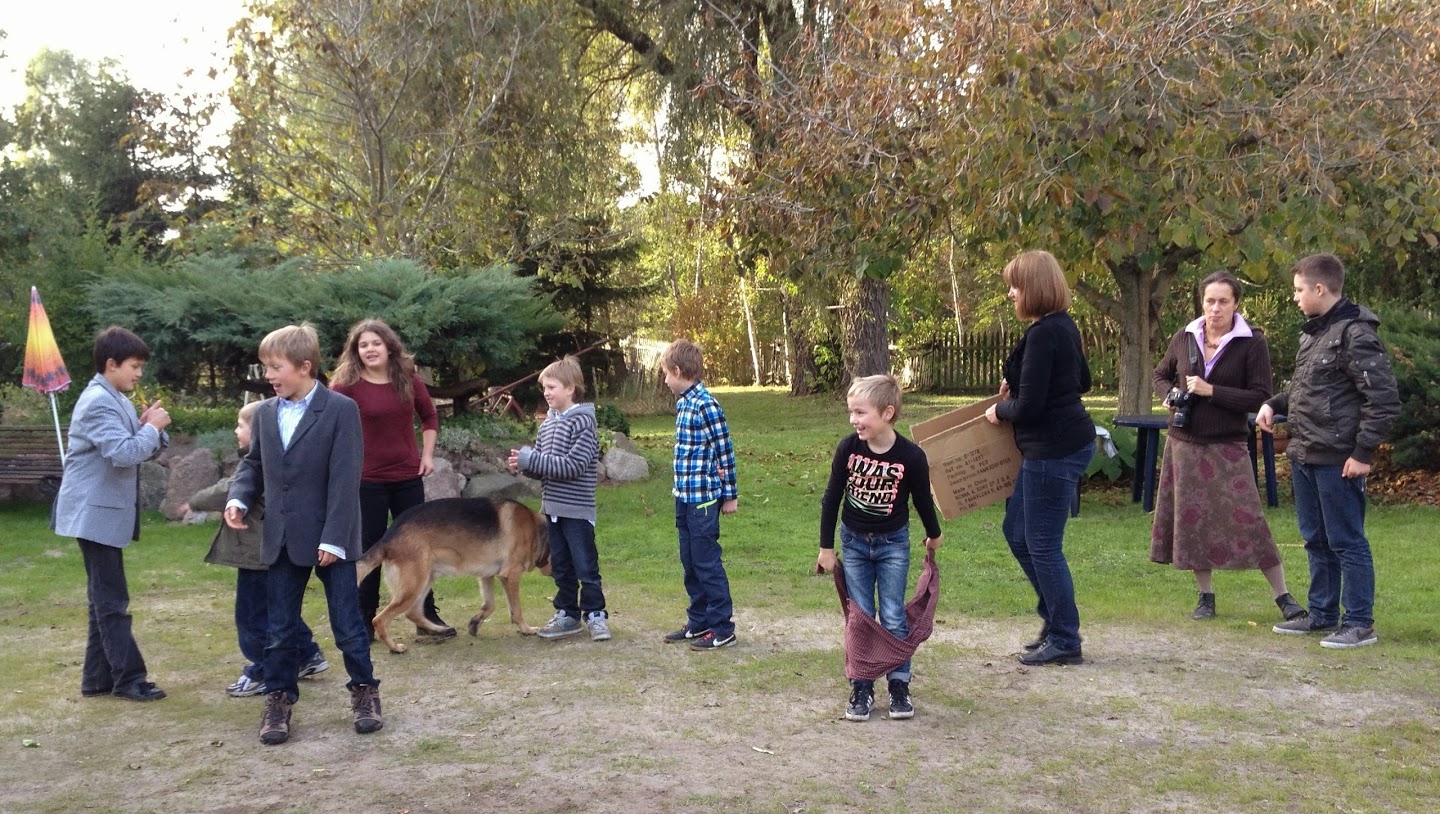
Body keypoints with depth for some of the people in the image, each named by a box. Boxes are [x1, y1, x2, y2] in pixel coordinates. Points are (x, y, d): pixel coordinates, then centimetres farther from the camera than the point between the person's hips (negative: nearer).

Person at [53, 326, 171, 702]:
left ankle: (98, 678, 19)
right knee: (111, 600, -5)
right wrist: (153, 427, -15)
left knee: (104, 598, 13)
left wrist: (150, 428, -2)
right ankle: (129, 678, -2)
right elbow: (124, 453, -28)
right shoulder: (99, 402, -17)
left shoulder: (117, 400, 14)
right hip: (96, 513, -10)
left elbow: (141, 450, 17)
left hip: (107, 513, 10)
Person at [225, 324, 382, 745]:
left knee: (347, 622, 5)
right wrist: (239, 498, -5)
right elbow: (254, 463, 17)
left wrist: (334, 538, -17)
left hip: (328, 538, -5)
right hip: (281, 539, 5)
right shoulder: (265, 413, 6)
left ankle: (364, 690, 19)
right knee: (280, 628, 10)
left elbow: (344, 479, -14)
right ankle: (279, 699, 19)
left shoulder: (341, 409, -10)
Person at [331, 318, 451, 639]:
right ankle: (365, 621, 16)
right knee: (370, 549, 5)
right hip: (366, 480, -3)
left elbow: (430, 416, 16)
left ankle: (427, 616, 20)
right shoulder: (347, 384, -10)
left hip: (408, 477, 3)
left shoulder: (408, 378, 2)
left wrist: (427, 454, 8)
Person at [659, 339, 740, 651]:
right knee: (690, 563, 15)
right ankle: (698, 623, 26)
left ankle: (722, 629, 7)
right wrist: (682, 491, 17)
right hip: (685, 496, 9)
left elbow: (726, 451, -13)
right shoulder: (683, 402, 10)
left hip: (703, 497, -9)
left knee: (707, 563, -2)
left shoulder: (706, 405, -17)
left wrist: (730, 495, -9)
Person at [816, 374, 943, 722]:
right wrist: (826, 548, 0)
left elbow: (923, 500, -2)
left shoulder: (911, 456, -19)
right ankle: (861, 689, 12)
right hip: (854, 542, 2)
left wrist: (933, 535, 14)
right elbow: (831, 498, -4)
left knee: (893, 618, 1)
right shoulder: (848, 448, -14)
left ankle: (899, 687, 14)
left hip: (893, 544, -2)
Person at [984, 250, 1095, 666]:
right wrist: (1018, 387, 17)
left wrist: (1000, 409, -1)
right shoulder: (1064, 325, 10)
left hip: (1054, 450, -11)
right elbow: (1082, 380, 24)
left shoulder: (1042, 334, -20)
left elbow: (1029, 407, -22)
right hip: (1064, 441, 11)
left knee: (1042, 544, -1)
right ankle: (1054, 617, 28)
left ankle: (1065, 642, 10)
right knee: (1017, 531, 19)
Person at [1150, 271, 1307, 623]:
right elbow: (1161, 375, 20)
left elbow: (1259, 396, -12)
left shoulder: (1252, 342, -8)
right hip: (1184, 443, 4)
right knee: (1192, 518, 7)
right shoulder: (1185, 337, 4)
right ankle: (1206, 596, 20)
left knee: (1247, 519, -9)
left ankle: (1283, 597, 1)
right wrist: (1169, 395, -2)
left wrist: (1211, 391, -19)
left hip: (1228, 446, -4)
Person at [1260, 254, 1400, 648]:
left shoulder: (1356, 335, -15)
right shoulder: (1313, 332, 13)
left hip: (1337, 460, -9)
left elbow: (1383, 399, -18)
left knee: (1346, 542, -1)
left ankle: (1359, 623, 8)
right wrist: (1274, 404, 9)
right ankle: (1322, 614, 27)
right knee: (1316, 541, 16)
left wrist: (1363, 453, -18)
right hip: (1305, 456, 9)